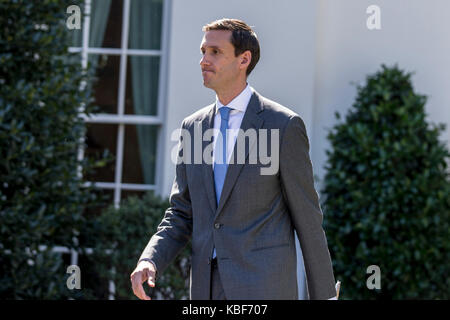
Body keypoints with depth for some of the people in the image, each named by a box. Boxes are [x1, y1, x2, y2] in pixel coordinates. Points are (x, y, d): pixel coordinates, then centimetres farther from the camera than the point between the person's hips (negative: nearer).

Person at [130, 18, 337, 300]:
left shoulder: (283, 125, -5)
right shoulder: (193, 127, 12)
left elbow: (307, 216, -2)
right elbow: (182, 215, 13)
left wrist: (324, 296, 1)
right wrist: (149, 261, -6)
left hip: (264, 287, -6)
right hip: (209, 288, 6)